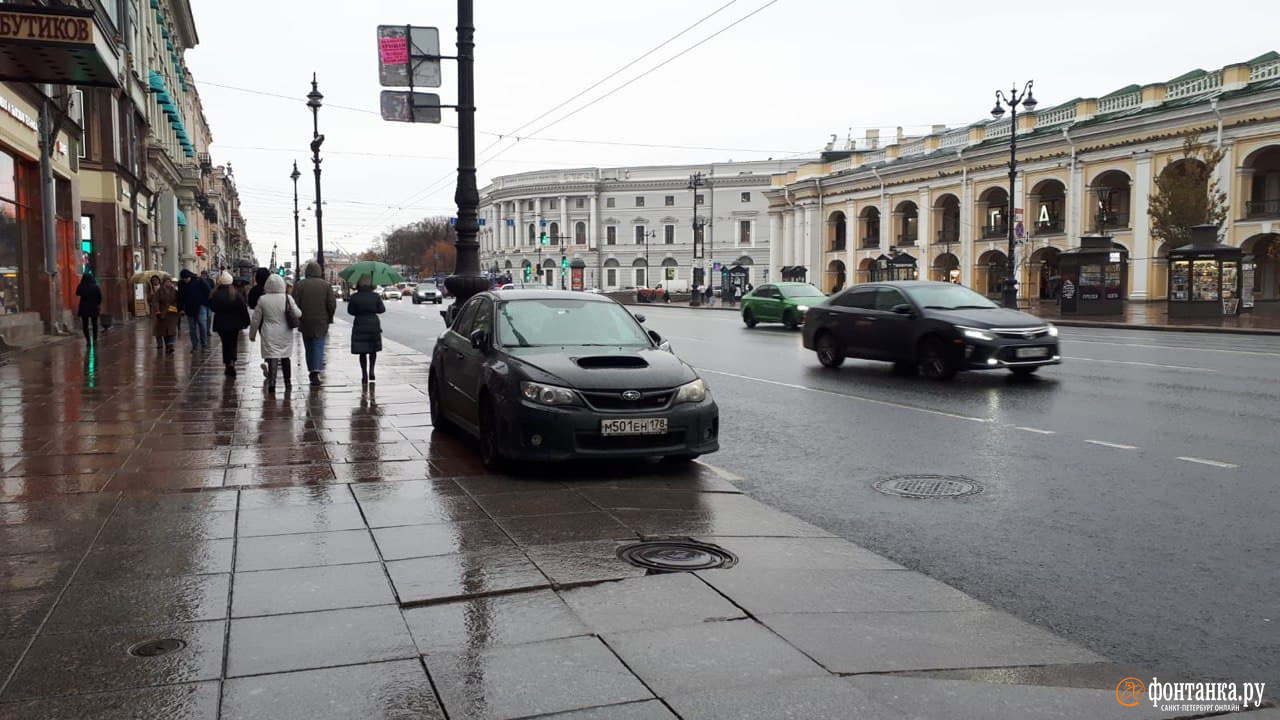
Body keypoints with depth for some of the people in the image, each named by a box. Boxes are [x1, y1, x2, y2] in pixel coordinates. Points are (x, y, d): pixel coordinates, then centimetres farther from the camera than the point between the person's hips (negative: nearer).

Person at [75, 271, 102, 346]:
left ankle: (88, 340, -2)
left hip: (84, 308, -1)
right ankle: (95, 340, 14)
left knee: (85, 325, 5)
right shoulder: (96, 287, -7)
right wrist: (99, 306, 12)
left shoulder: (81, 287, -10)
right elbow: (100, 298, -2)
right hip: (94, 308, 1)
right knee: (94, 324, 14)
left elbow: (77, 294, 9)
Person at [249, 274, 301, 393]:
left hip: (269, 335, -2)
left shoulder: (262, 299, -5)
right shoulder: (288, 298, -5)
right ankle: (288, 384, 25)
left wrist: (252, 334, 13)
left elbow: (255, 319, 2)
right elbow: (298, 315, -2)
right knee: (285, 358, 16)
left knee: (272, 357, -3)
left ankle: (271, 382, -19)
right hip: (285, 334, 2)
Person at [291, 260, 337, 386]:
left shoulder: (299, 285, -2)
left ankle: (311, 371, 18)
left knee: (309, 348, 13)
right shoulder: (325, 285, -2)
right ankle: (316, 372, -16)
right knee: (318, 347, -1)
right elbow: (332, 304, -6)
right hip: (321, 323, -1)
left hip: (305, 322, 1)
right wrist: (329, 319, 7)